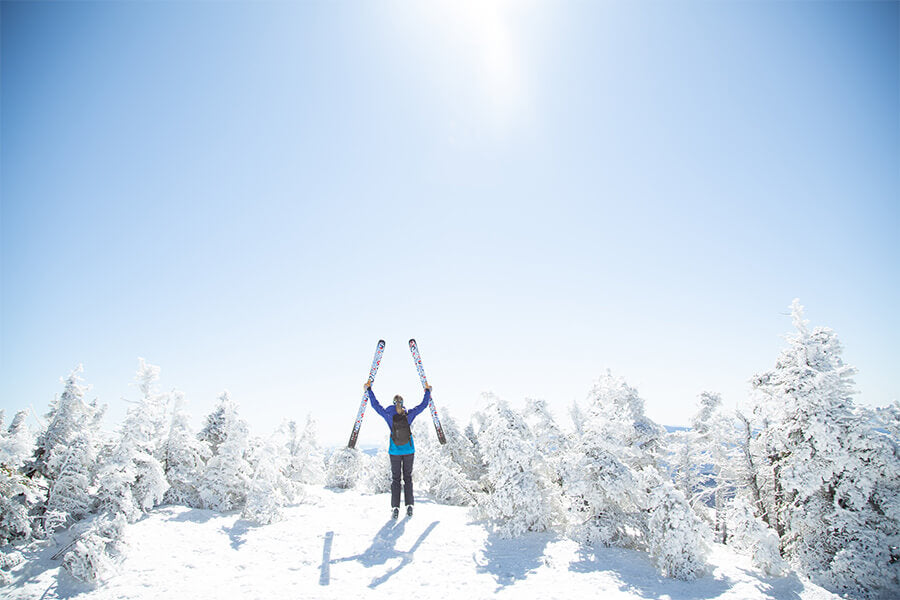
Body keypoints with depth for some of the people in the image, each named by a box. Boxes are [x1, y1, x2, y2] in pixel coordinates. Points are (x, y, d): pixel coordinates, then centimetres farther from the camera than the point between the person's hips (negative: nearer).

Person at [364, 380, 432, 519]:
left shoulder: (389, 415, -14)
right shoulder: (409, 415, -12)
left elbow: (375, 404, -2)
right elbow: (423, 405, 1)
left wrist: (369, 389, 8)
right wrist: (427, 391, 16)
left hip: (395, 452, -1)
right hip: (409, 451, 1)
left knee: (395, 478, 7)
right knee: (408, 477, 11)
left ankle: (395, 508, 0)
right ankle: (409, 506, 7)